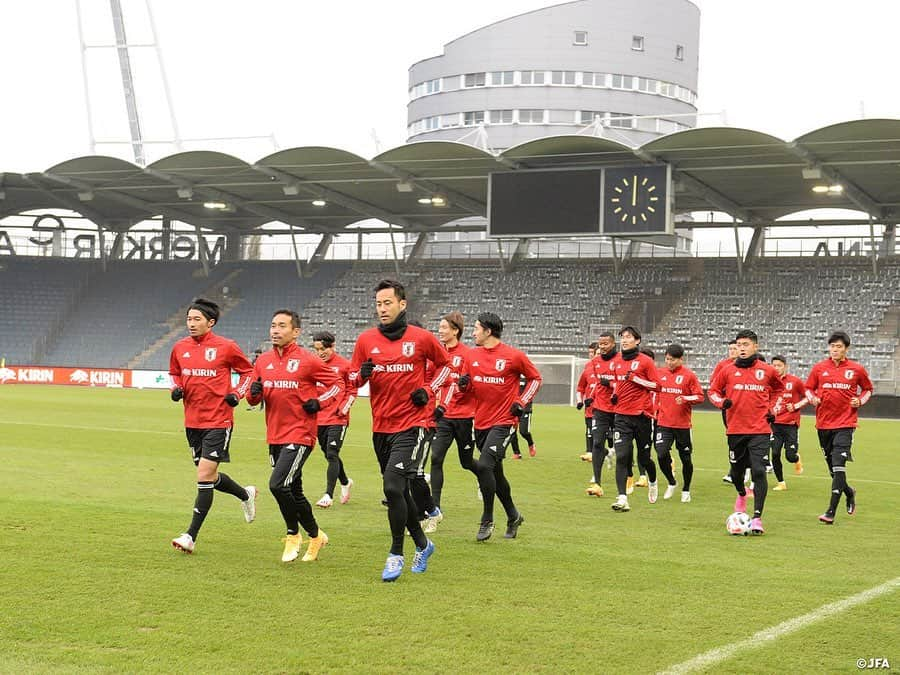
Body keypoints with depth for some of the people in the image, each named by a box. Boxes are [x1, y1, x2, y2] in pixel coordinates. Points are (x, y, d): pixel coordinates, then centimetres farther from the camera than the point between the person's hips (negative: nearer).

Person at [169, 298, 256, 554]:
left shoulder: (226, 347, -8)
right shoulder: (180, 348, 5)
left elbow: (248, 371, 5)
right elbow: (174, 374, 21)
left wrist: (237, 393, -9)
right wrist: (175, 389, 1)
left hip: (218, 421, -6)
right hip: (192, 422, 6)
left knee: (205, 475, -12)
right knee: (210, 476, 15)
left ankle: (191, 536, -7)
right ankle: (246, 494, 44)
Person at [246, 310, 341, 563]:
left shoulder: (308, 361, -8)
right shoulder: (263, 361, 8)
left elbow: (336, 382, 2)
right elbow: (254, 398, 15)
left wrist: (318, 402, -11)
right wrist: (254, 392, -7)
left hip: (300, 435, -6)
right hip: (275, 436, 6)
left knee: (278, 485, -18)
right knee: (294, 492, 13)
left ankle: (293, 535, 3)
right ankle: (316, 536, 31)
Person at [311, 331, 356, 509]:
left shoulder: (344, 365, -5)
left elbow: (352, 390, 1)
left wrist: (344, 408, -10)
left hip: (337, 419, -5)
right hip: (319, 418, 5)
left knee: (332, 455, -12)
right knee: (329, 455, 15)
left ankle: (328, 495, -12)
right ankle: (345, 483, 39)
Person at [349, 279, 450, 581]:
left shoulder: (422, 338, -4)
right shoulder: (366, 339, 4)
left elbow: (444, 364, 12)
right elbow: (352, 377, 9)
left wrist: (428, 390, -2)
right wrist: (363, 374, -14)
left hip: (411, 425, -5)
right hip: (381, 428, 5)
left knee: (393, 486, -18)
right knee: (398, 491, 14)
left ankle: (396, 554, -5)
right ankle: (422, 544, 35)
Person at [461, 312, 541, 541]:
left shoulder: (513, 356, -8)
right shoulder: (472, 355, 6)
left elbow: (535, 378, 4)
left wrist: (522, 402, -6)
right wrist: (464, 384, -5)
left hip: (504, 422, -6)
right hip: (481, 422, 6)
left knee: (484, 465, -21)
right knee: (495, 473, 14)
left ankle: (487, 521, -9)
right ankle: (513, 517, 33)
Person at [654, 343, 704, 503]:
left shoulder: (689, 375, -5)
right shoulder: (660, 373, 6)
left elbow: (699, 397, -6)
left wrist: (685, 399, -21)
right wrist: (655, 410, 11)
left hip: (683, 424, -2)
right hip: (663, 423, 2)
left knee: (685, 458, 7)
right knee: (662, 455, -12)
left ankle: (686, 490, 26)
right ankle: (671, 483, 14)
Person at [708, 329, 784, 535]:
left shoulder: (767, 371, 2)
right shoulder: (728, 371, 2)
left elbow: (779, 389, 21)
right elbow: (713, 390, 14)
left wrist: (773, 410, 9)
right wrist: (722, 402, -6)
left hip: (760, 430, -2)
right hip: (735, 430, 2)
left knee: (759, 471, -13)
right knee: (737, 470, 13)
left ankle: (757, 518, -13)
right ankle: (742, 494, 48)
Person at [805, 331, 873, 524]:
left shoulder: (857, 369, 1)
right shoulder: (819, 368, 4)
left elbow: (868, 389, 15)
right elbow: (809, 388, 14)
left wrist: (860, 401, -3)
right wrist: (812, 398, -7)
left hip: (845, 423, -3)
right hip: (823, 423, 3)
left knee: (838, 467, -13)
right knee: (832, 468, 11)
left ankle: (831, 512, -13)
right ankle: (849, 493, 40)